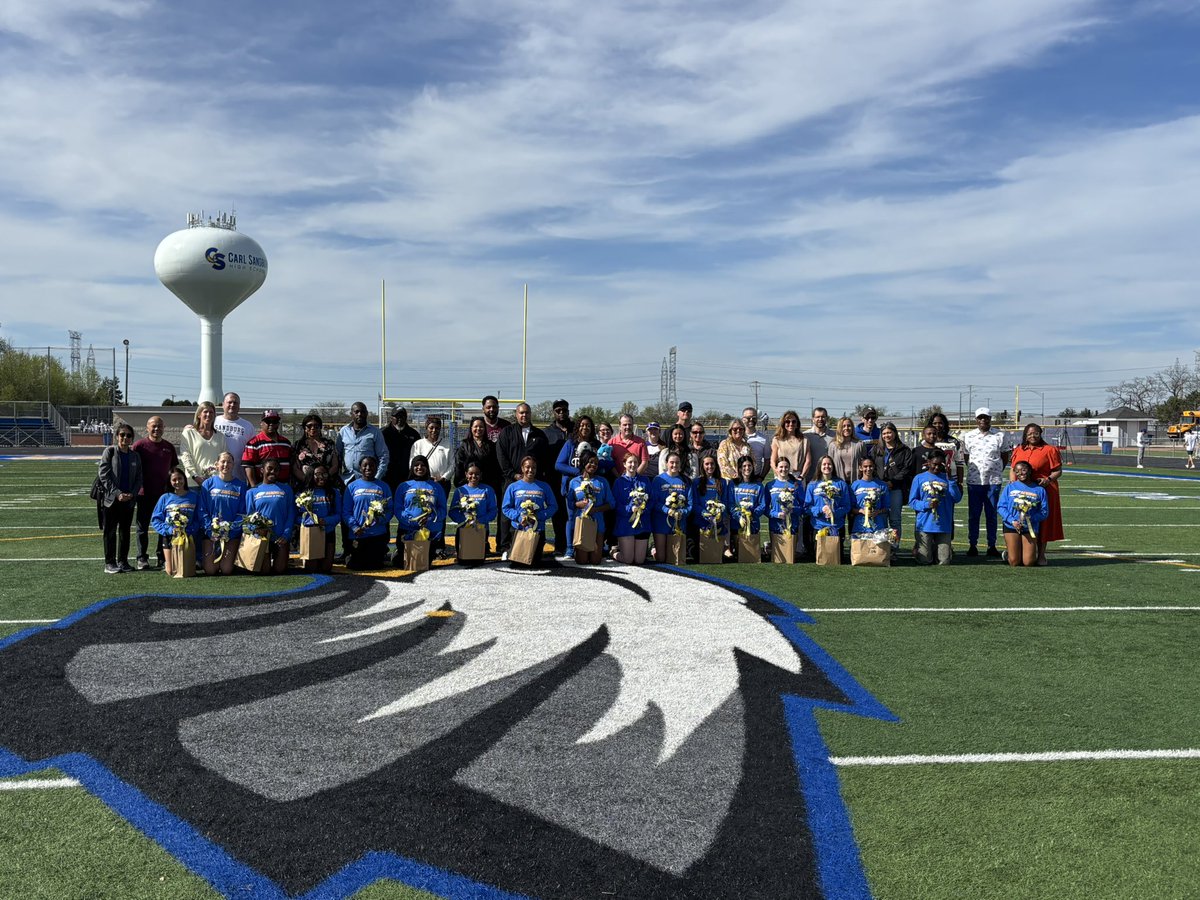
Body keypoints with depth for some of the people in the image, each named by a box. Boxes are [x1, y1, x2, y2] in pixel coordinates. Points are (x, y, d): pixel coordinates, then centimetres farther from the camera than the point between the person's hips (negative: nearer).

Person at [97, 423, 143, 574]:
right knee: (110, 531, 1)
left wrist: (132, 494, -8)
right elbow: (104, 475, -9)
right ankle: (109, 563, 6)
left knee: (125, 531, 9)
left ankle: (122, 561, 18)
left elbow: (139, 479, 9)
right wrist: (117, 493, -17)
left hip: (128, 499, 4)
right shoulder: (109, 452, -3)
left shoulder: (135, 456, 9)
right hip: (111, 499, -4)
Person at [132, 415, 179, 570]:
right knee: (143, 526, 5)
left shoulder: (169, 447, 8)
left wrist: (171, 486, 6)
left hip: (164, 493, 3)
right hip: (144, 493, -3)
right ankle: (142, 558, 12)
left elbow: (174, 468, 15)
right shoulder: (139, 445, -3)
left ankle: (161, 557, 16)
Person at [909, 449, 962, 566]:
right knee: (925, 561, 1)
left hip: (944, 526, 1)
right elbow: (912, 501, 2)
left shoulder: (946, 479, 7)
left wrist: (950, 478, -11)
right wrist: (927, 505, -16)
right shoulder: (919, 478, 4)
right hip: (925, 525, -1)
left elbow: (957, 498, -5)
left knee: (944, 562, 2)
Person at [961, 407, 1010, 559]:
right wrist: (973, 470, 5)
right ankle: (972, 545, 8)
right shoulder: (968, 436, 7)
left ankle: (992, 546, 9)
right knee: (973, 514, 2)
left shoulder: (1000, 436, 4)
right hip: (974, 480, 1)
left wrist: (998, 471, 4)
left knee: (991, 515, 3)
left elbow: (1005, 456, 11)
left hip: (994, 480, -1)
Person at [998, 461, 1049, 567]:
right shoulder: (1010, 487, 7)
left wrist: (1031, 518, -14)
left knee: (1029, 562, -7)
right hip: (1012, 526, 0)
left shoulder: (1039, 490, 6)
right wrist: (1012, 521, -12)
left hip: (1030, 528, 0)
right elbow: (1001, 506, 1)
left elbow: (1044, 512, 3)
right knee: (1014, 562, -5)